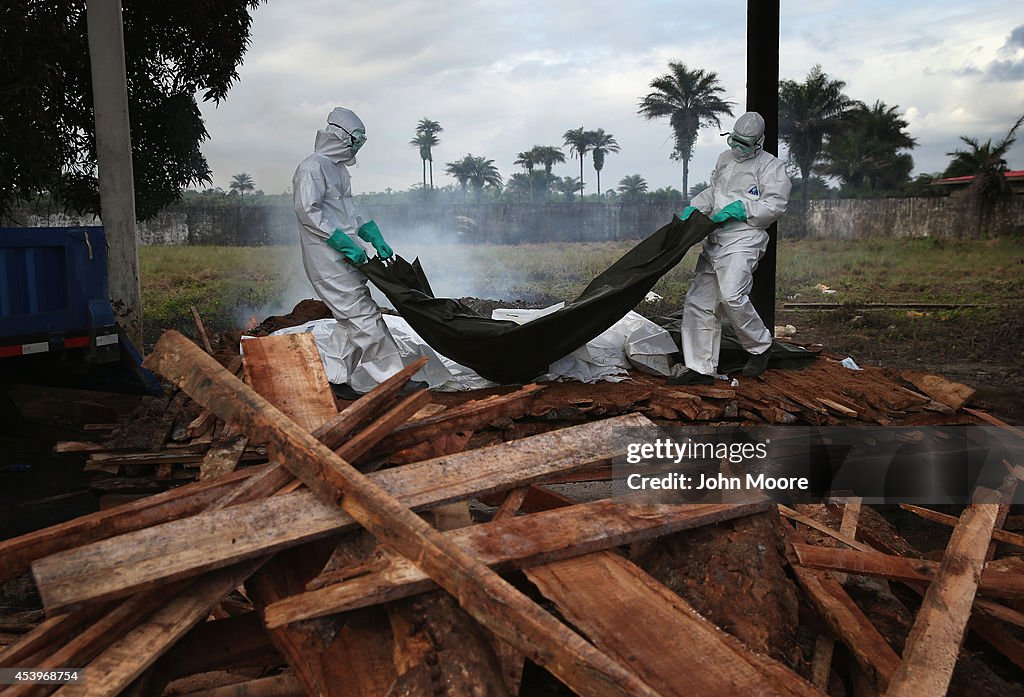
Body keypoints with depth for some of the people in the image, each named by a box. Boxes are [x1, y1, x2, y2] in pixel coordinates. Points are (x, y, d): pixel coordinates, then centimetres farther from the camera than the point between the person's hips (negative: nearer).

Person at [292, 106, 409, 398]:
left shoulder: (339, 169, 19)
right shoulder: (312, 168, -10)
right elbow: (308, 211, -18)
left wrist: (376, 239, 11)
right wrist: (346, 243, -20)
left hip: (344, 257, 10)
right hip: (327, 258, -10)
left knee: (350, 319, 11)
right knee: (363, 316, -9)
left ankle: (337, 380, 19)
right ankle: (390, 378, -4)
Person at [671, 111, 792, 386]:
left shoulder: (770, 165, -1)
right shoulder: (725, 158, 20)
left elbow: (775, 205, -9)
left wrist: (740, 208, -16)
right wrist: (694, 207, 13)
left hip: (743, 239, -8)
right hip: (715, 239, 8)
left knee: (731, 295, -28)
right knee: (698, 300, 2)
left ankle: (760, 347, -1)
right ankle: (701, 369, 8)